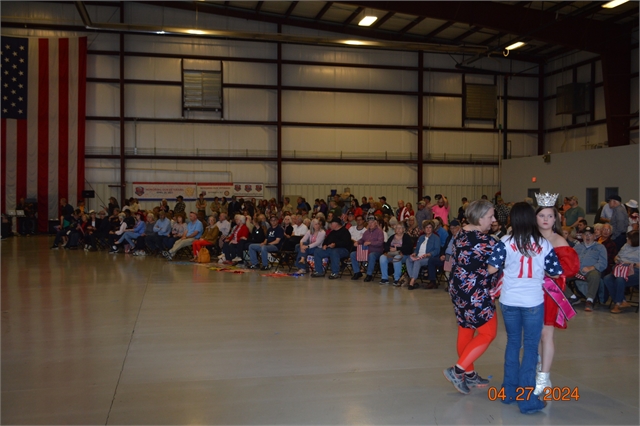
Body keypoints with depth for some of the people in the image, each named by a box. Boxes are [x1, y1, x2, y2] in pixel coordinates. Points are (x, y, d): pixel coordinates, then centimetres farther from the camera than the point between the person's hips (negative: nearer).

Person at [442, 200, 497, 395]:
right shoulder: (484, 240, -21)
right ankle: (457, 370, -1)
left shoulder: (461, 234, 5)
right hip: (475, 292, -9)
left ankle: (469, 374, 28)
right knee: (488, 333, 2)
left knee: (466, 331, 17)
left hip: (458, 288, 9)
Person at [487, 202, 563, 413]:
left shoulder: (506, 242, -7)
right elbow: (556, 273, 1)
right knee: (530, 347, 5)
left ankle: (510, 392, 24)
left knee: (513, 343, 16)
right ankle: (526, 399, 5)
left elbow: (491, 269, -9)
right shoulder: (544, 244, -5)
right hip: (533, 302, -1)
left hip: (509, 301, 1)